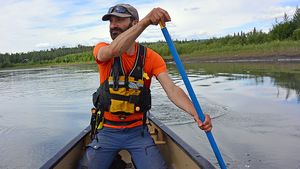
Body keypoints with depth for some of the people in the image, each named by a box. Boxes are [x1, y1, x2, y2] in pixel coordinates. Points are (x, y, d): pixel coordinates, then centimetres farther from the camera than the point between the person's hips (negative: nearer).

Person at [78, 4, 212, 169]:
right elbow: (113, 51, -30)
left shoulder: (151, 57, -2)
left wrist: (196, 113, -31)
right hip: (107, 132, 0)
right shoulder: (101, 49, -4)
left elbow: (172, 89, -14)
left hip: (138, 132, 0)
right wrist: (145, 21, -39)